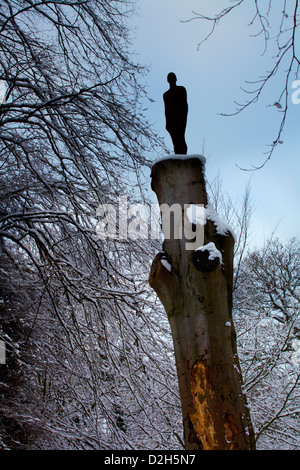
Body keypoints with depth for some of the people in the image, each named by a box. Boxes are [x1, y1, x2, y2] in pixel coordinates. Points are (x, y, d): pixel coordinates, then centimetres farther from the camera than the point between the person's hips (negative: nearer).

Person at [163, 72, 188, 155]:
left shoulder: (181, 89, 11)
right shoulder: (166, 94, 25)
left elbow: (185, 105, 1)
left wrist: (184, 117, -12)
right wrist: (167, 123, 13)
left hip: (180, 118, -4)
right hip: (170, 119, 4)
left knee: (180, 139, -19)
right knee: (175, 141, -5)